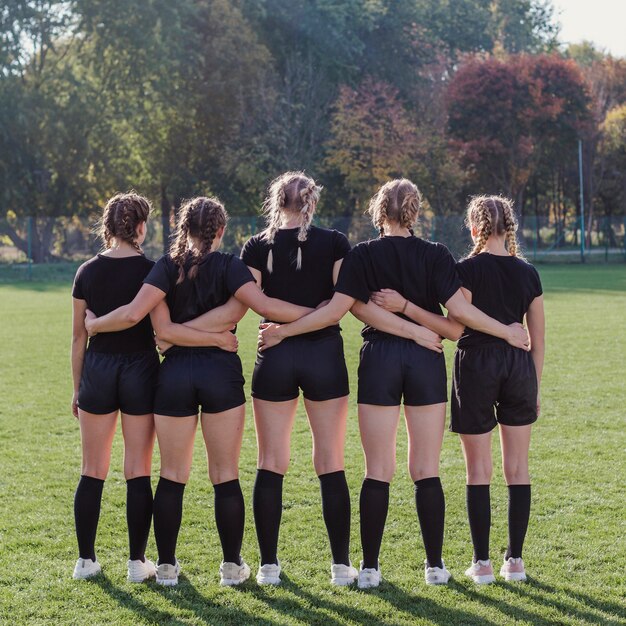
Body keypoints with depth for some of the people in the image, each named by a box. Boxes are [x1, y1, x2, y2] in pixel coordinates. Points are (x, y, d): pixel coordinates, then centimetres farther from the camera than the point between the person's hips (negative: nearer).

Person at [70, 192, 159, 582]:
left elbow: (79, 335, 4)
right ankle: (138, 561, 7)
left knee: (93, 471, 9)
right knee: (138, 471, 4)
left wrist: (78, 387, 12)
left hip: (97, 368, 2)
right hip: (141, 367, -2)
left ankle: (86, 560, 12)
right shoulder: (152, 271, -7)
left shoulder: (88, 272, 1)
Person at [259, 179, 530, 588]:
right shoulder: (436, 255, -1)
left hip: (379, 359, -1)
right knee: (426, 470, 6)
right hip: (427, 360, 1)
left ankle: (370, 567, 4)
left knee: (378, 470, 3)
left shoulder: (363, 255, -2)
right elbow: (460, 309, -6)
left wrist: (283, 331, -1)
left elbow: (336, 309, -8)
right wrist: (507, 332, 4)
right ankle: (435, 565, 9)